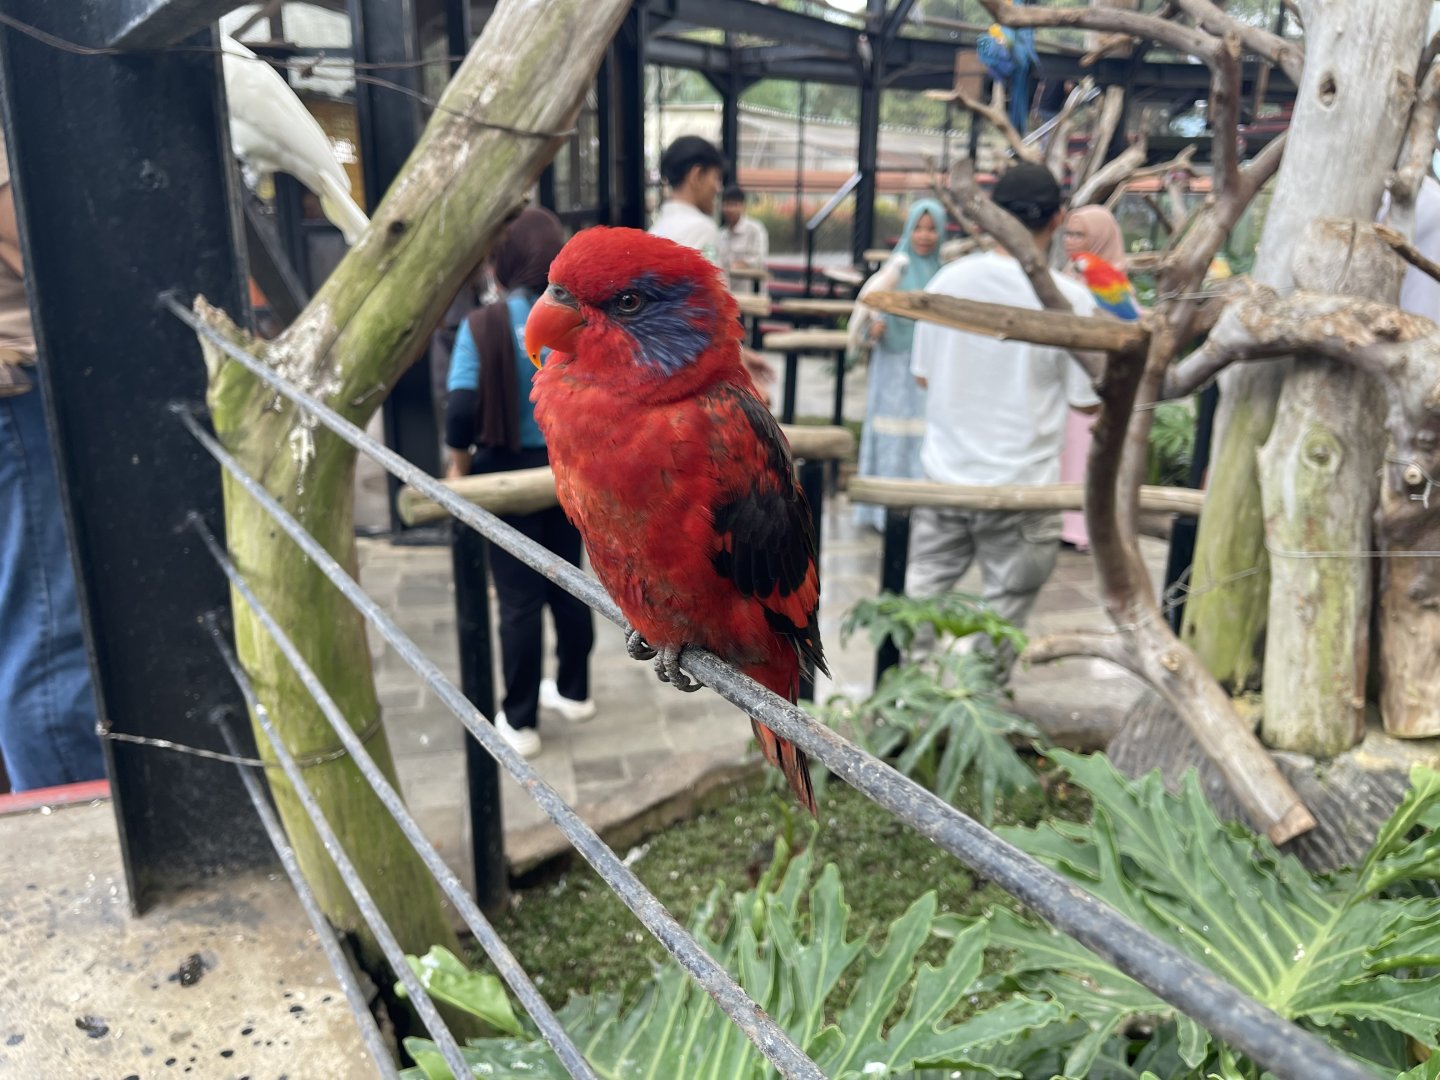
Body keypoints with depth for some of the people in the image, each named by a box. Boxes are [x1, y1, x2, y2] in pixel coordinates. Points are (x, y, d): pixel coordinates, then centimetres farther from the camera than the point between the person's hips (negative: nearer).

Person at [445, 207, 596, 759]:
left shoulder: (483, 325, -15)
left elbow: (461, 408, -22)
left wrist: (459, 463, -5)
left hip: (511, 473, -4)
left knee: (519, 600, 6)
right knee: (567, 583, 19)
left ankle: (520, 722, 18)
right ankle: (573, 691, 36)